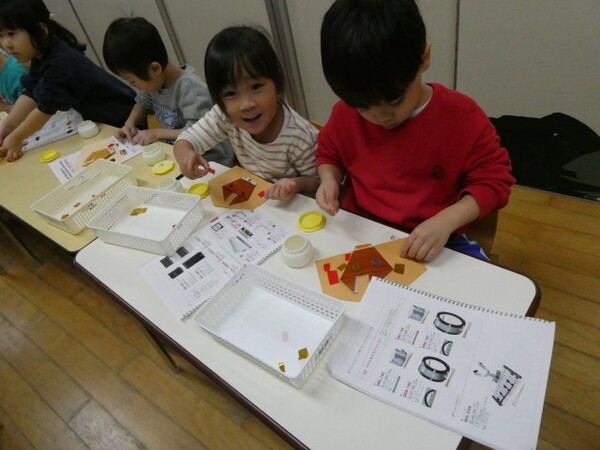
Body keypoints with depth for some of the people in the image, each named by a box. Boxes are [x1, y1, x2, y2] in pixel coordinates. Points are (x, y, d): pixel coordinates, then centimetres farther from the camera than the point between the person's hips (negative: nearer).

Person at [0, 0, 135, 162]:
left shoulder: (60, 62, -30)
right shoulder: (41, 57, 0)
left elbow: (46, 108, -26)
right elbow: (30, 95, -2)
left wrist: (16, 137, -16)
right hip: (97, 118, 10)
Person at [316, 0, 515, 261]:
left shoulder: (462, 116, -12)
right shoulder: (346, 112, -7)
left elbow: (494, 180, -6)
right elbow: (329, 154, 12)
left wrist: (447, 220, -22)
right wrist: (329, 178, -11)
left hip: (436, 243, -1)